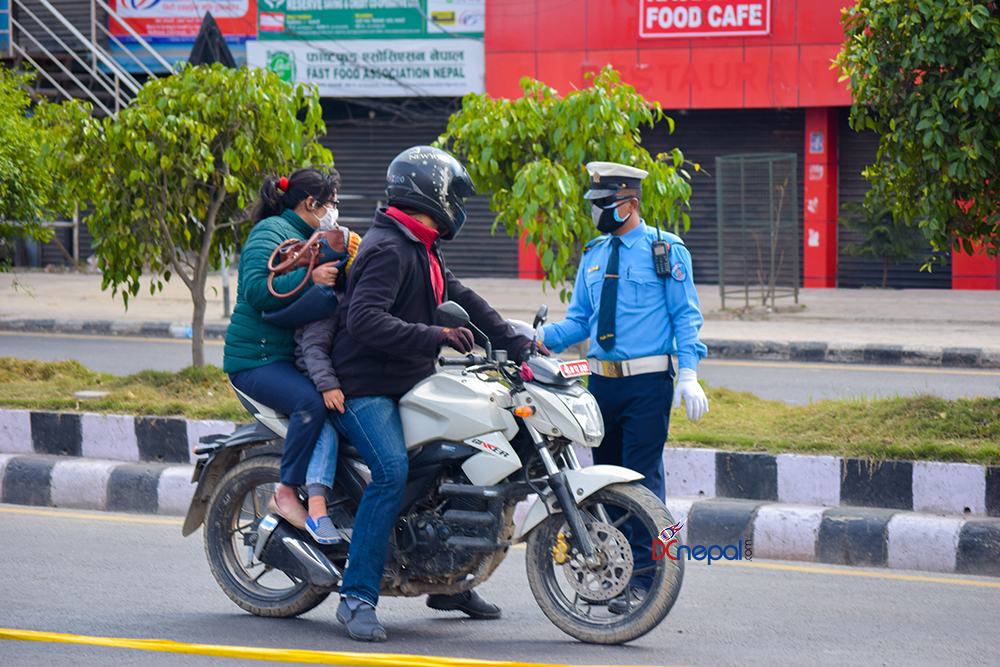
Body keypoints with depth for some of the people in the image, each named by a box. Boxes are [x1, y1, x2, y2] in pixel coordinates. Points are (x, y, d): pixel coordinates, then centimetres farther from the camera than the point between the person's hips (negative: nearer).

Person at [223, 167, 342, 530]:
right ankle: (286, 493, -22)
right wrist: (309, 277, -31)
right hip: (256, 358, -10)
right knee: (311, 401, -32)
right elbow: (256, 290, -24)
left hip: (294, 356, 10)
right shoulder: (270, 232, -9)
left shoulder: (309, 238, 22)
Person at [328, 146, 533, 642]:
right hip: (366, 388, -10)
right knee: (392, 473, -27)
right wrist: (434, 337, -34)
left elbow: (461, 300, 21)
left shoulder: (422, 252, 17)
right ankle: (357, 597, -25)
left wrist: (516, 344, 13)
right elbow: (364, 319, -28)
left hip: (409, 386, 10)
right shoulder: (388, 250, -16)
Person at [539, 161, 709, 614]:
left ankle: (645, 579, -8)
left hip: (648, 382, -6)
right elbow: (579, 320, 18)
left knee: (642, 477, -10)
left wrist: (689, 375, -13)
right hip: (602, 380, 6)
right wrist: (542, 339, -1)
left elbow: (686, 316, -2)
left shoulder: (666, 250, -1)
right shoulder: (594, 254, 15)